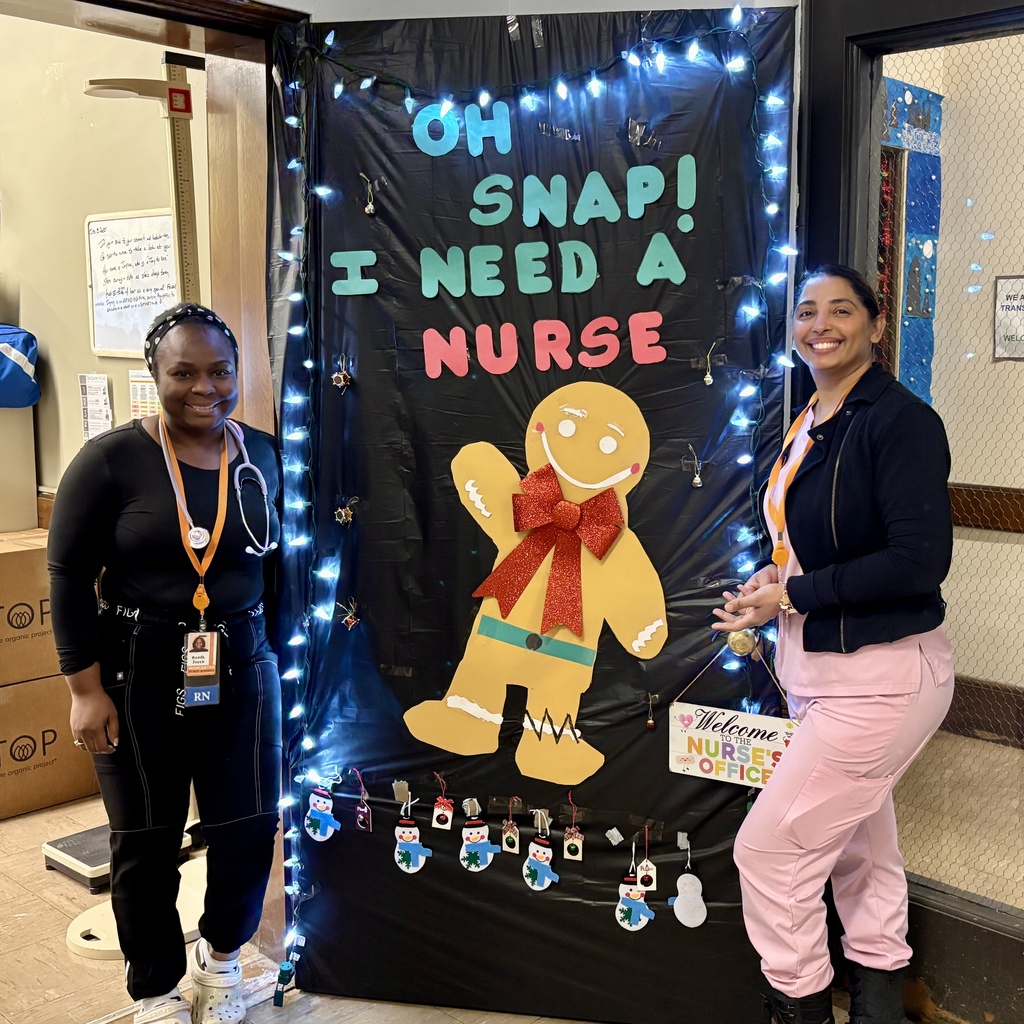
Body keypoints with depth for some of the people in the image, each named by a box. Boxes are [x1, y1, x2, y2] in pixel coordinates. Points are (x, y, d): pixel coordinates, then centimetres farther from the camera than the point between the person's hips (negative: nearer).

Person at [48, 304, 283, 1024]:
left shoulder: (263, 455, 1)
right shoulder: (111, 459, -10)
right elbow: (70, 575, -8)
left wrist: (284, 650, 10)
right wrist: (86, 689, -11)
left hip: (242, 667, 3)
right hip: (139, 672, -3)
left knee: (250, 826, 8)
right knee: (147, 839, 10)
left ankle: (221, 954, 38)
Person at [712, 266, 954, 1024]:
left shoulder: (900, 420, -17)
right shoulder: (808, 426, 8)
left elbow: (920, 561, -24)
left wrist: (793, 595, -18)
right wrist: (774, 576, -1)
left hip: (880, 677, -9)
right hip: (819, 671, 9)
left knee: (770, 847, -2)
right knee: (859, 848, 21)